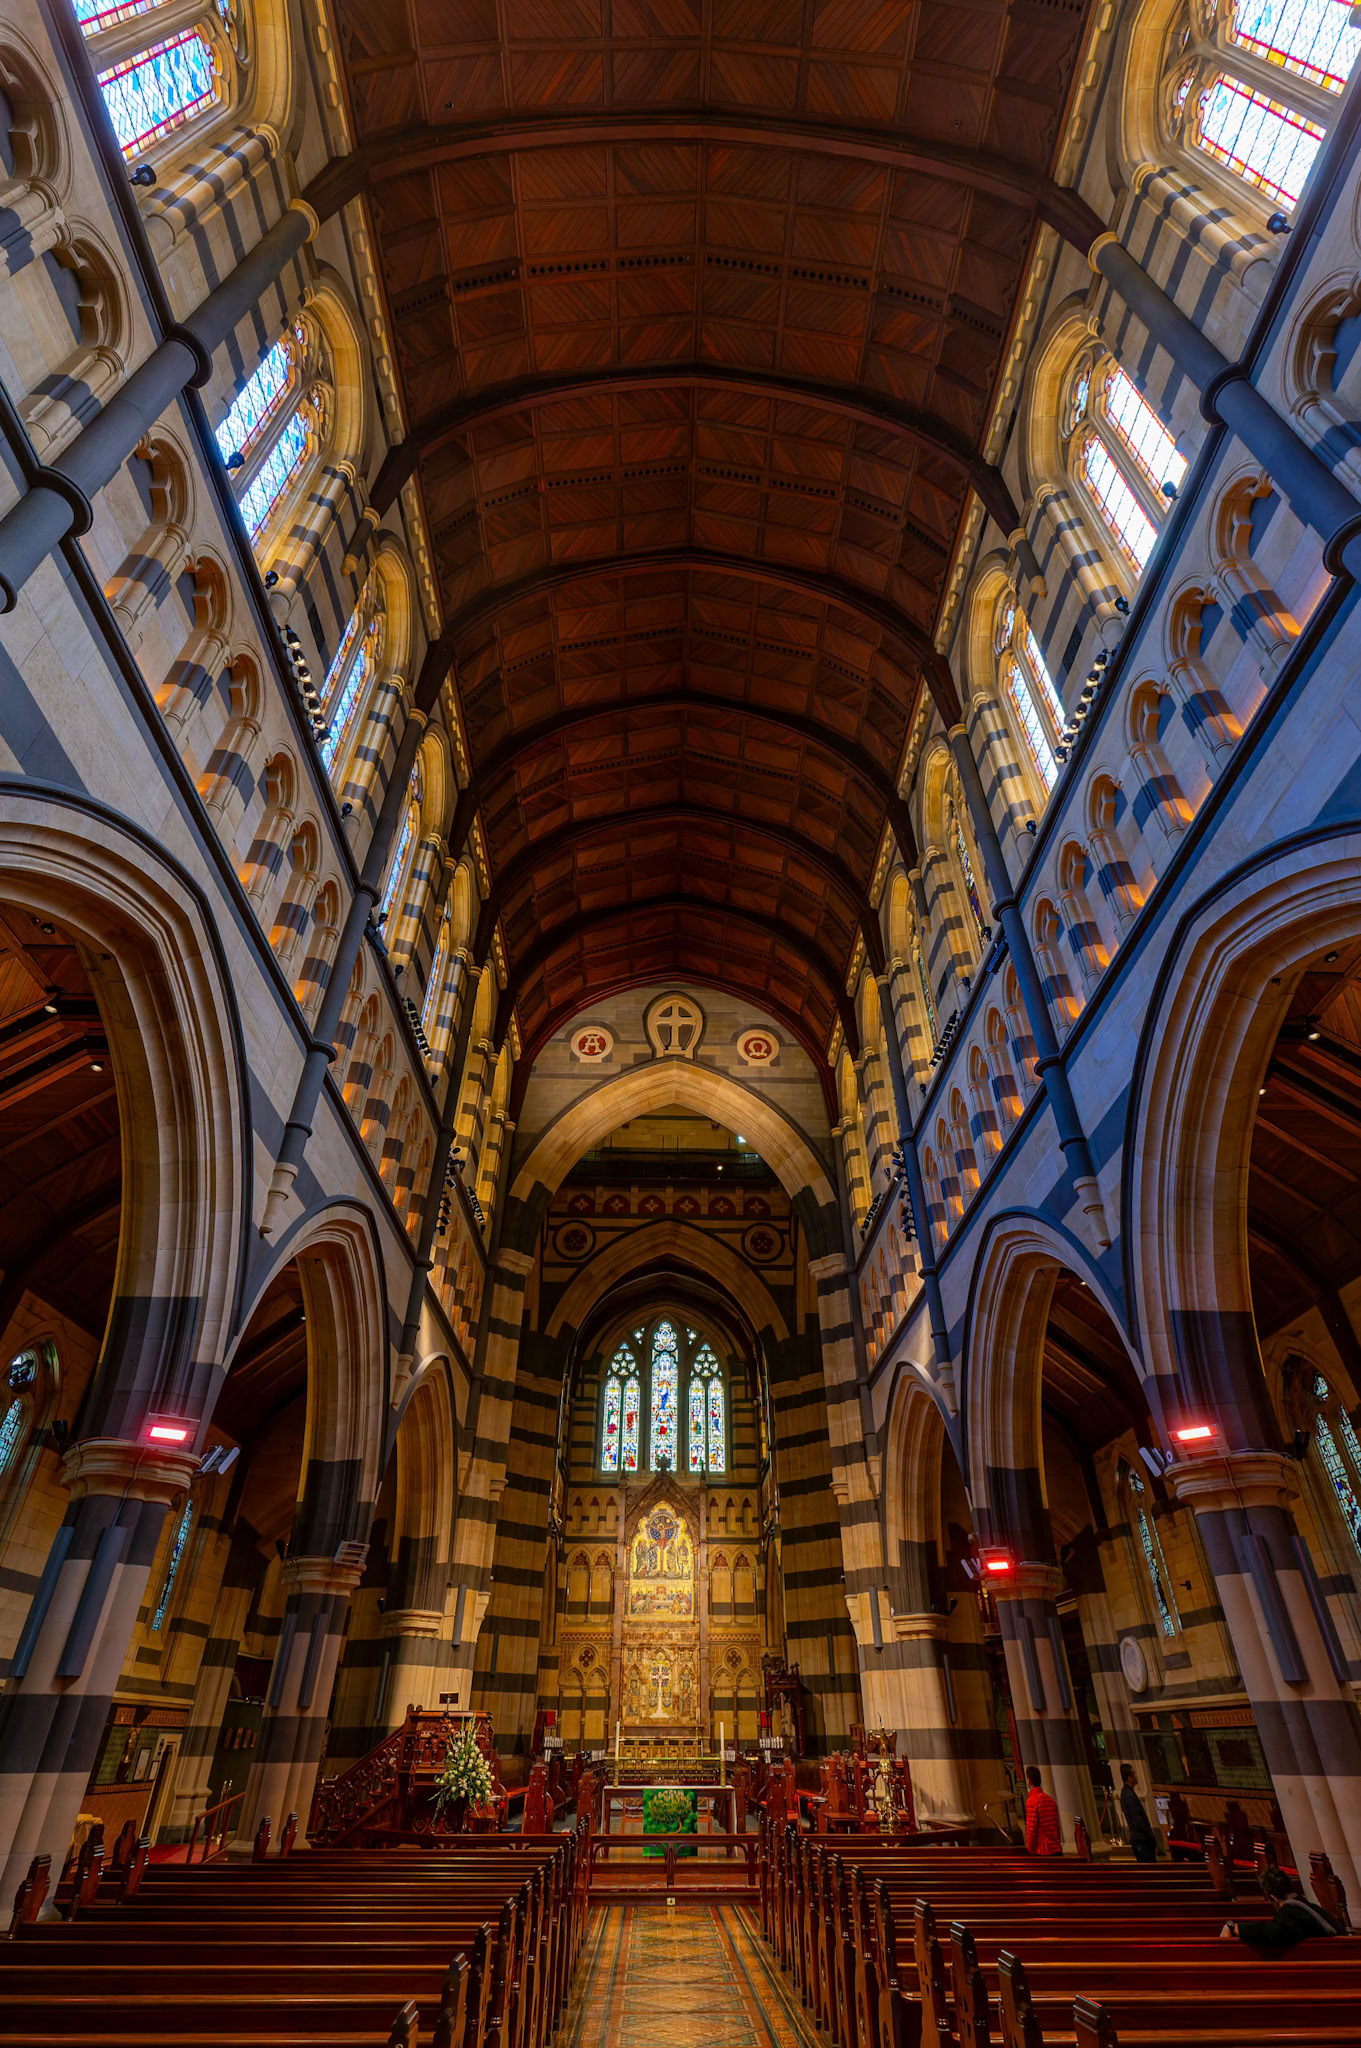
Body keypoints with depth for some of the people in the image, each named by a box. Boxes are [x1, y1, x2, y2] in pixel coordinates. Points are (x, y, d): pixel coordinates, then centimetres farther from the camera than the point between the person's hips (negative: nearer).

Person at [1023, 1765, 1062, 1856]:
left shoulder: (1031, 1801, -12)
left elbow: (1031, 1829, -12)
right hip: (1057, 1850, 7)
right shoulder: (1051, 1800, 10)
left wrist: (1029, 1851, -3)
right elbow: (1057, 1827, 15)